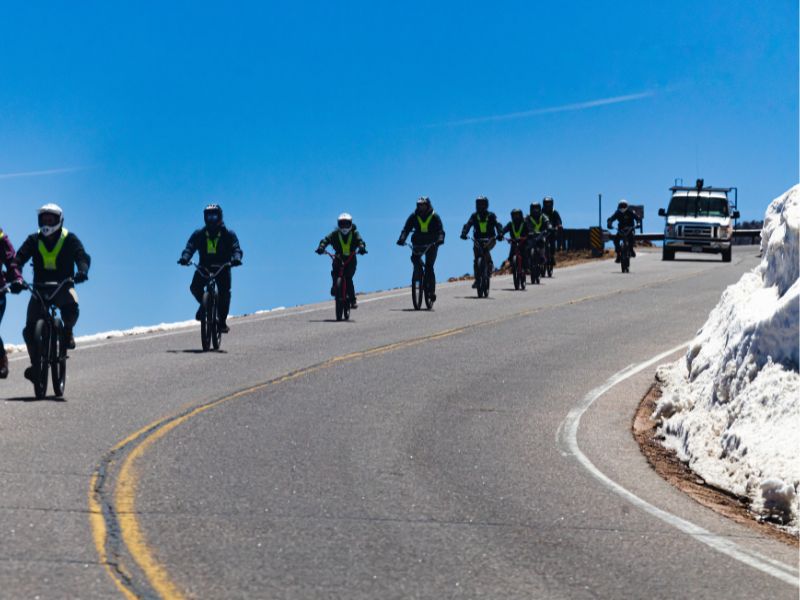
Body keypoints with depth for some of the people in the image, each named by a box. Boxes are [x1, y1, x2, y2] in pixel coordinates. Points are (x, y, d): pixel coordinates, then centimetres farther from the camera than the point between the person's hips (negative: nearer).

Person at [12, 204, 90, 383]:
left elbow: (82, 257, -14)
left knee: (71, 309, -33)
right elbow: (19, 259, -10)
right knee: (30, 329, -14)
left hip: (63, 288, -2)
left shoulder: (69, 239, -1)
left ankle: (68, 331, 1)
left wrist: (82, 271, -37)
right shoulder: (34, 240, 2)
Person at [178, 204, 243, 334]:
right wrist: (184, 258, -32)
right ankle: (204, 304, 11)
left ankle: (222, 321, -4)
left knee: (225, 292, -19)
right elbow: (189, 247, -9)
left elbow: (236, 248, -15)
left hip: (222, 267, -1)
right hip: (204, 268, 1)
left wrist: (236, 259, -38)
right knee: (195, 287, -22)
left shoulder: (228, 234, -2)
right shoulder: (199, 234, 1)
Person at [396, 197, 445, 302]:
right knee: (414, 258, -27)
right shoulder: (414, 217, 1)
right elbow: (406, 229, -8)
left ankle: (432, 291, -5)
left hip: (431, 244, -3)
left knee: (429, 267, -9)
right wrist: (401, 239, -26)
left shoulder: (434, 217, -4)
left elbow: (440, 230, -14)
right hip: (418, 244, 3)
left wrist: (440, 239, -35)